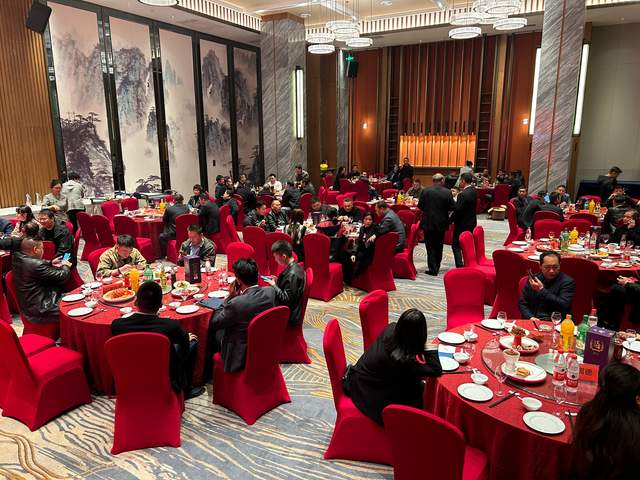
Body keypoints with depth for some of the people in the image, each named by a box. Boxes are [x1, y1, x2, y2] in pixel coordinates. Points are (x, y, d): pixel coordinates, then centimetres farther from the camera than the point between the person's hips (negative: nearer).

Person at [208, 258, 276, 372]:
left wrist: (230, 297, -12)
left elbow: (214, 323, -13)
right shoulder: (271, 292, -15)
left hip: (240, 356, -6)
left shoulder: (235, 304, -32)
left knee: (212, 330, 19)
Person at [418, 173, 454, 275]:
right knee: (439, 247, 15)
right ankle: (436, 268, 23)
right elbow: (452, 207, -6)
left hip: (428, 223, -1)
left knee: (430, 247, 6)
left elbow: (420, 206, -3)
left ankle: (432, 269, 3)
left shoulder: (425, 191, -8)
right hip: (441, 223, 1)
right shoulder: (447, 192, -8)